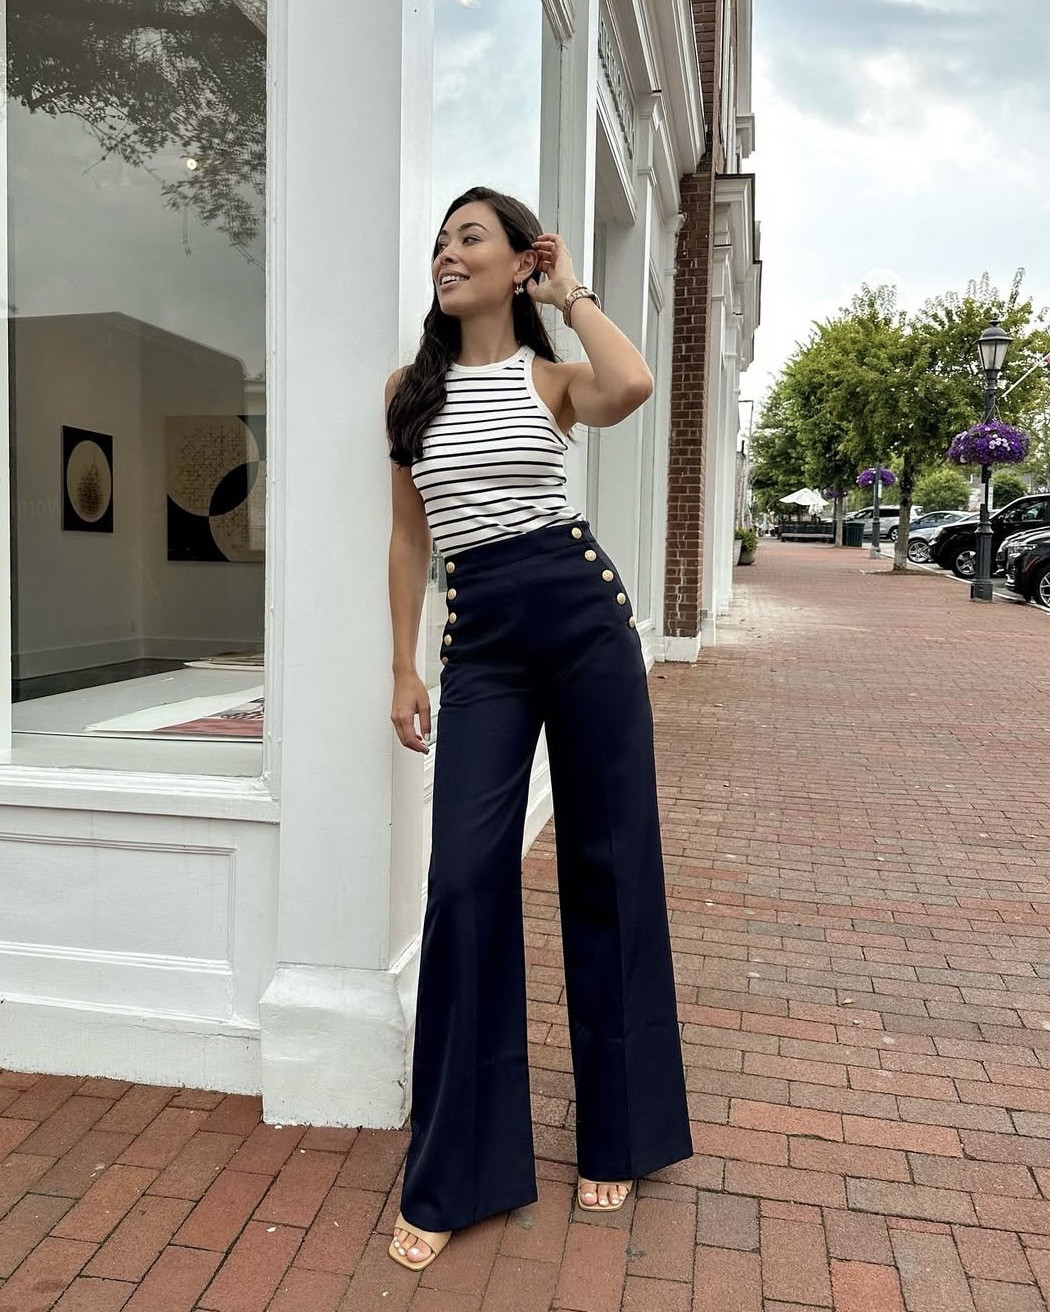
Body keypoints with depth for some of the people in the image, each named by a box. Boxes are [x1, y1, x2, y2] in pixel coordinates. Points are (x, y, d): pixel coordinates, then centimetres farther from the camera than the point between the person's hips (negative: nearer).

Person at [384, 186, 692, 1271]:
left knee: (606, 862, 4)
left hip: (580, 609, -1)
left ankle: (615, 1138, 24)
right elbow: (409, 535, 15)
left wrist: (570, 292, -1)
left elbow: (633, 386, -19)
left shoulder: (550, 376, 6)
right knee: (467, 878, -5)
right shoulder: (411, 388, 14)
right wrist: (404, 665, 10)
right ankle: (451, 1179, 11)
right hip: (478, 635, 2)